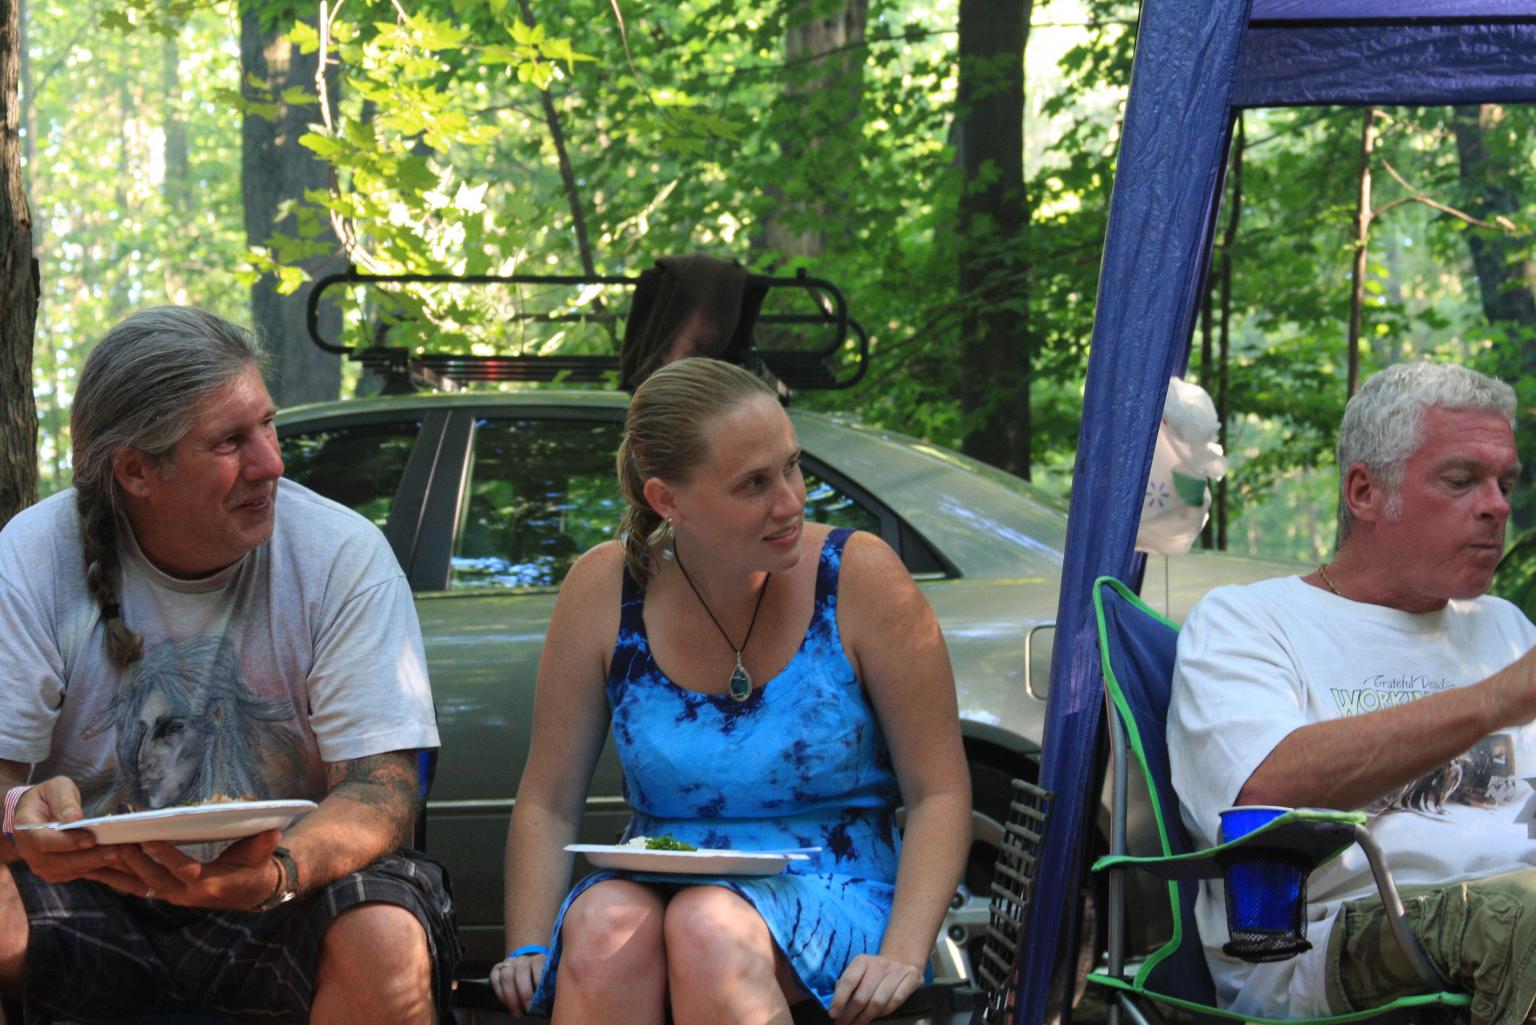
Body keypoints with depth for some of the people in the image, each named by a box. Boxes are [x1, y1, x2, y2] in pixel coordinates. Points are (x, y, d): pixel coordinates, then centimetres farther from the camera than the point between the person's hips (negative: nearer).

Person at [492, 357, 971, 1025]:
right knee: (603, 927, -34)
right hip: (657, 888, 2)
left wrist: (902, 954, -17)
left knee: (710, 925, -36)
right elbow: (547, 803, 5)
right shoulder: (603, 591, -1)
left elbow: (939, 792, -4)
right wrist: (528, 950, -10)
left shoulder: (858, 578, -6)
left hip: (828, 899, -2)